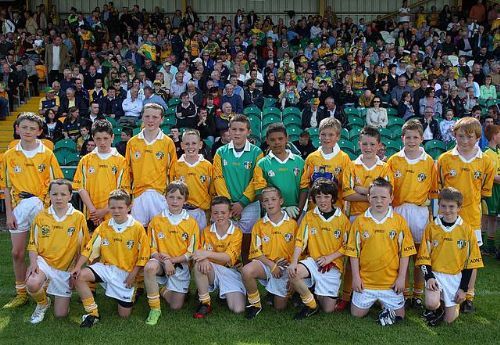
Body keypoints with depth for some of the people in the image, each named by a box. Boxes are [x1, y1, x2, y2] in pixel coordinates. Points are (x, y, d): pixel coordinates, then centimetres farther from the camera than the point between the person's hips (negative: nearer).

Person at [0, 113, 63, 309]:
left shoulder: (47, 154, -2)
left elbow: (56, 182, 0)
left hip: (41, 206, -2)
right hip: (18, 207, 3)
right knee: (17, 252, 7)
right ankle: (21, 294, 20)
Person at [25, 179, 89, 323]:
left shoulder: (79, 217, -6)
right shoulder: (41, 217, -1)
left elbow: (84, 246, -1)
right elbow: (33, 244, 3)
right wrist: (33, 262, -13)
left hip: (66, 267, 0)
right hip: (44, 261, 1)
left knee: (61, 314, -1)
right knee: (32, 284, -34)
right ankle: (43, 303, 2)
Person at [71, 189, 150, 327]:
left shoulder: (137, 228, -10)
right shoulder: (104, 227, 0)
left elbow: (143, 255, -7)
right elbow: (89, 248, -2)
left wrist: (133, 275, -11)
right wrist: (78, 267, -14)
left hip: (126, 272, -3)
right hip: (105, 267, 3)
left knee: (124, 314, -3)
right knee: (79, 277, -23)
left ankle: (131, 293, 31)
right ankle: (93, 314, -9)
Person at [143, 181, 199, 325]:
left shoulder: (191, 223, -1)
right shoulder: (156, 220, 0)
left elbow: (191, 253, -2)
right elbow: (152, 249, -2)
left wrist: (172, 260, -16)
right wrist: (165, 261, -19)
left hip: (181, 265, 1)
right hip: (161, 261, 0)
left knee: (176, 306, -7)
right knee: (150, 267, -37)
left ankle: (162, 289, 27)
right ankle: (155, 309, -20)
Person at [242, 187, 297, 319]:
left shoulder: (292, 224, 1)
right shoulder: (259, 225, 3)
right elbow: (256, 252, -2)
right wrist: (272, 265, -14)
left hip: (285, 267, 0)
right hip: (265, 263, 0)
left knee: (280, 307, 0)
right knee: (247, 271, -34)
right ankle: (254, 303, -9)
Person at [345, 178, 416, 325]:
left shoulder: (399, 221, -5)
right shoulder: (360, 221, -4)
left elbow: (405, 252, -2)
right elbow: (353, 252, -1)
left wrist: (401, 277, -4)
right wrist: (356, 277, -3)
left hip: (391, 281, 0)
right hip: (365, 280, 1)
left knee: (398, 315, 7)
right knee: (357, 314, 10)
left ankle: (387, 304, 33)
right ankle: (373, 301, 34)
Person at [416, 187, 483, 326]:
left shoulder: (467, 230, -2)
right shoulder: (431, 227, -2)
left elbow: (470, 262, 1)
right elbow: (424, 257, -1)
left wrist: (463, 288, -3)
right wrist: (429, 277, -16)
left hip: (456, 277, 1)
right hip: (435, 274, -1)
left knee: (449, 319, 0)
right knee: (431, 303, -27)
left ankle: (452, 305, 33)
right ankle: (438, 308, 8)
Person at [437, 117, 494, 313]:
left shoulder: (485, 162, 0)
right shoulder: (445, 159, -3)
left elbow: (485, 190, 11)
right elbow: (437, 189, 3)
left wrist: (470, 200, 3)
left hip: (472, 217, 1)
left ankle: (468, 296, 24)